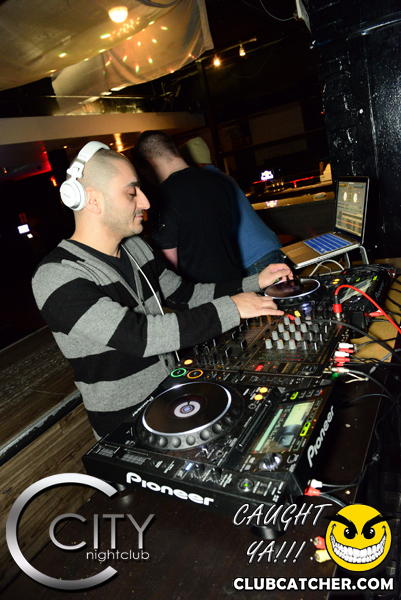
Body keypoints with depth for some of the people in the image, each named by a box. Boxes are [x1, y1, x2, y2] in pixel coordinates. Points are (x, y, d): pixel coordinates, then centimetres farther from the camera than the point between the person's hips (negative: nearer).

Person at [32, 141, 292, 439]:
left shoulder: (135, 247, 6)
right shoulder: (57, 277, -21)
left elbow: (184, 294, 11)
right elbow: (137, 336, -31)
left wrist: (255, 283, 4)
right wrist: (231, 309, -27)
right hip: (126, 425, -7)